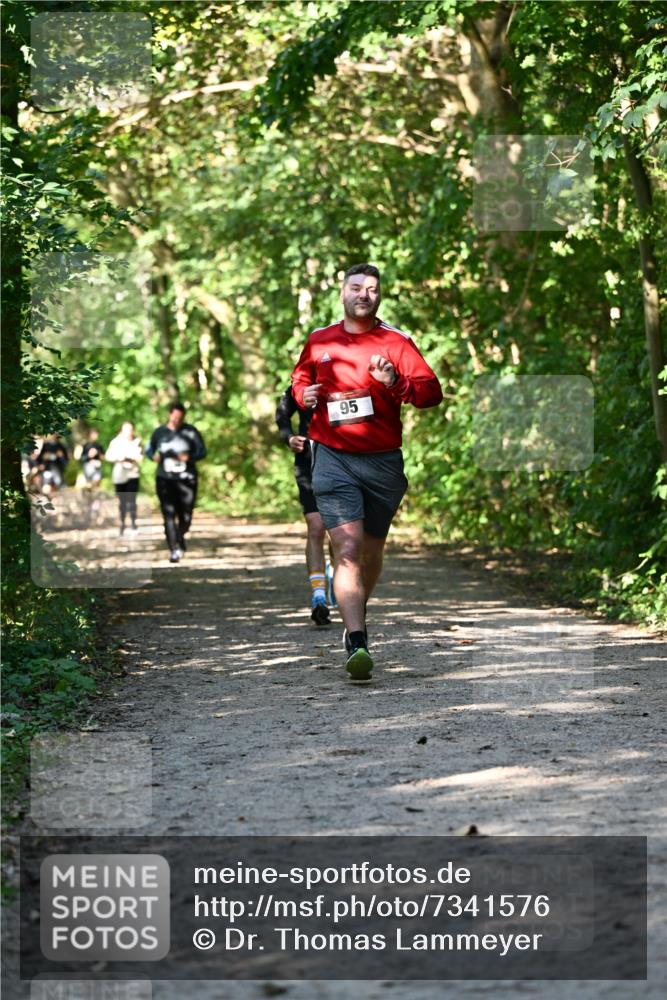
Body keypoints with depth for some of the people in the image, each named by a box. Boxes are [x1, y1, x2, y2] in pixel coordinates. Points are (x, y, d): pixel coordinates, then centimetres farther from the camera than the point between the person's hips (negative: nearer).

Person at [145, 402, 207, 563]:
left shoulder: (190, 431, 1)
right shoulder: (159, 432, 4)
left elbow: (202, 451, 2)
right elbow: (149, 449, 16)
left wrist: (189, 457, -18)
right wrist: (153, 456, -8)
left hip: (186, 479, 0)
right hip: (165, 479, 0)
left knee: (185, 516, 4)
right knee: (169, 515, -10)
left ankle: (180, 537, 36)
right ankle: (175, 550, -11)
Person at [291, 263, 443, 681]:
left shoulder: (396, 342, 2)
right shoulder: (319, 340, 9)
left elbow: (433, 391, -6)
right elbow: (301, 376, 28)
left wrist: (396, 382, -24)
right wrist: (303, 393, 5)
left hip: (383, 460, 1)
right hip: (333, 458, -1)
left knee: (372, 550, 15)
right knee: (348, 548, -15)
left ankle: (357, 616, 41)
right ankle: (357, 643, -22)